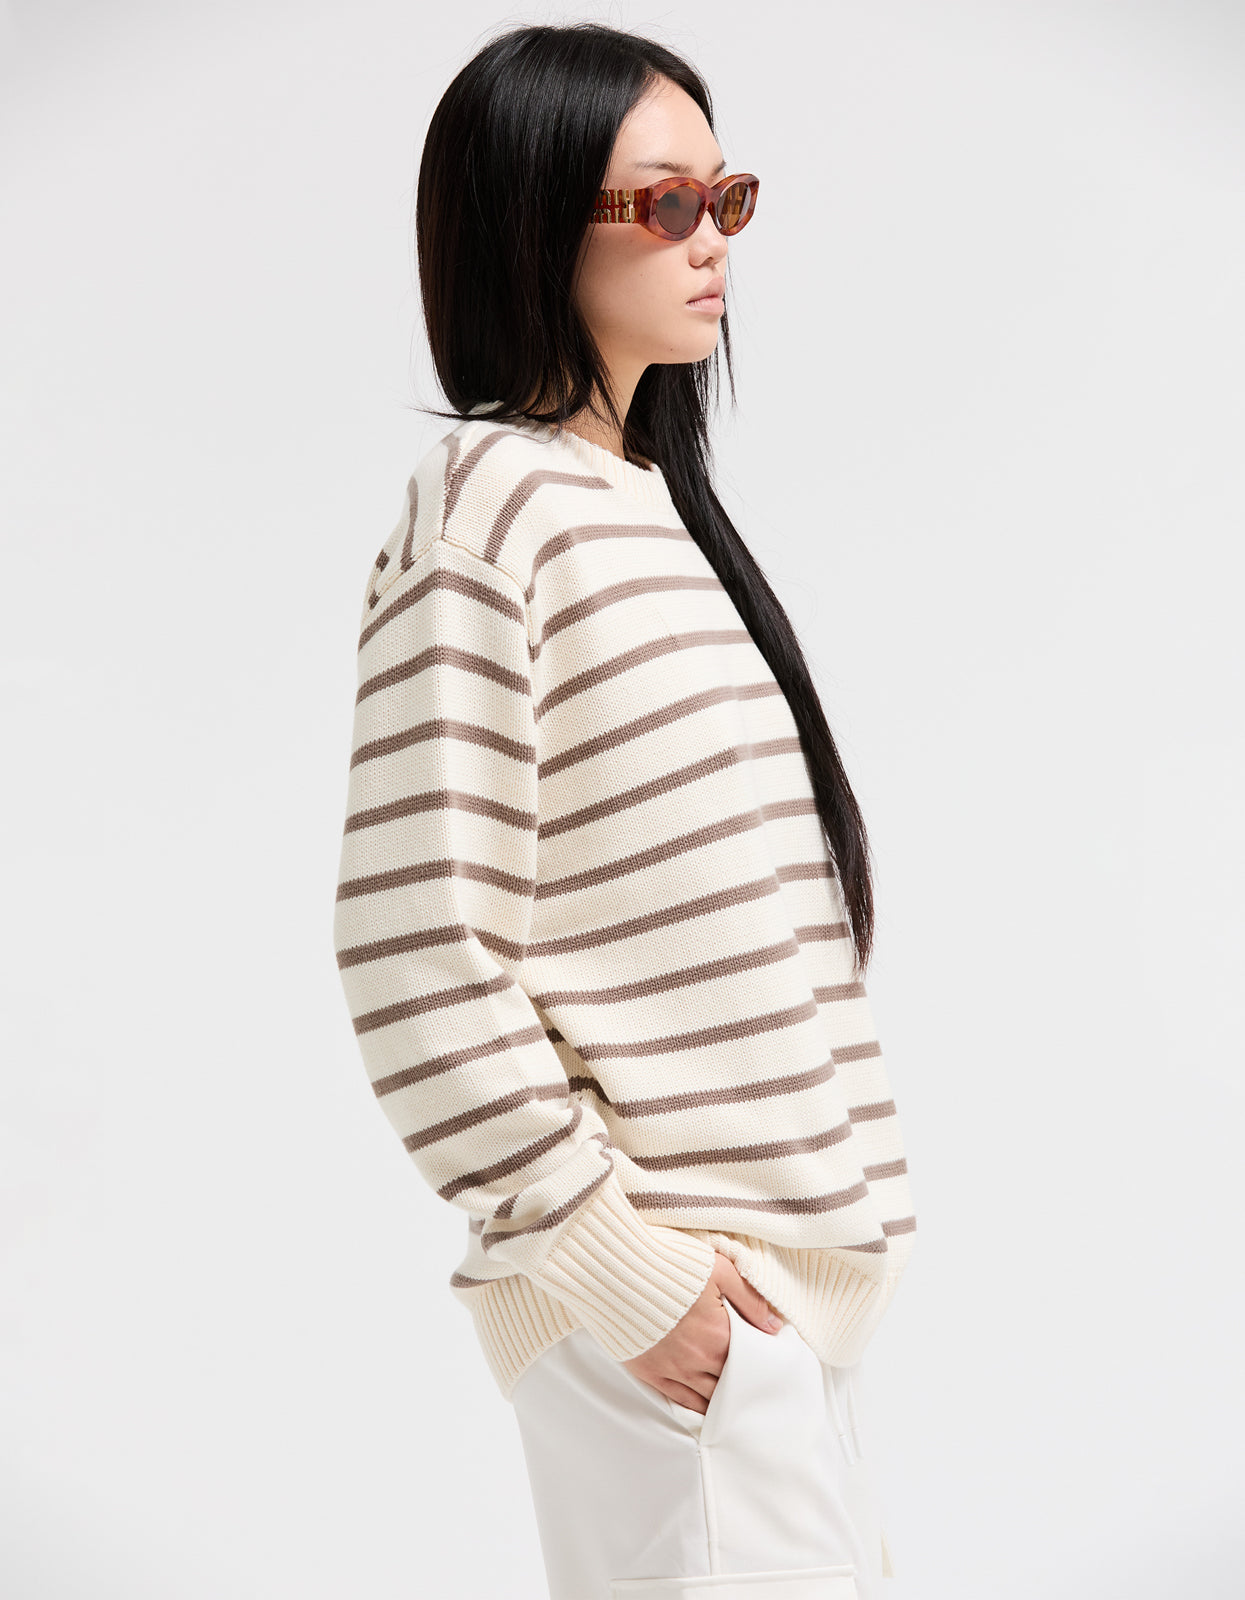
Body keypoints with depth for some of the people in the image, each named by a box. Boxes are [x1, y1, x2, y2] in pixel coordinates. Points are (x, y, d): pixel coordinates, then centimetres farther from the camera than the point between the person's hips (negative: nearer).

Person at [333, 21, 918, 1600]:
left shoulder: (657, 496, 13)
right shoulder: (487, 508, -14)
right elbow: (415, 958, -20)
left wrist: (842, 1197, 15)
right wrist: (620, 1270, -17)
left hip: (799, 1262, 8)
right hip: (677, 1305, -8)